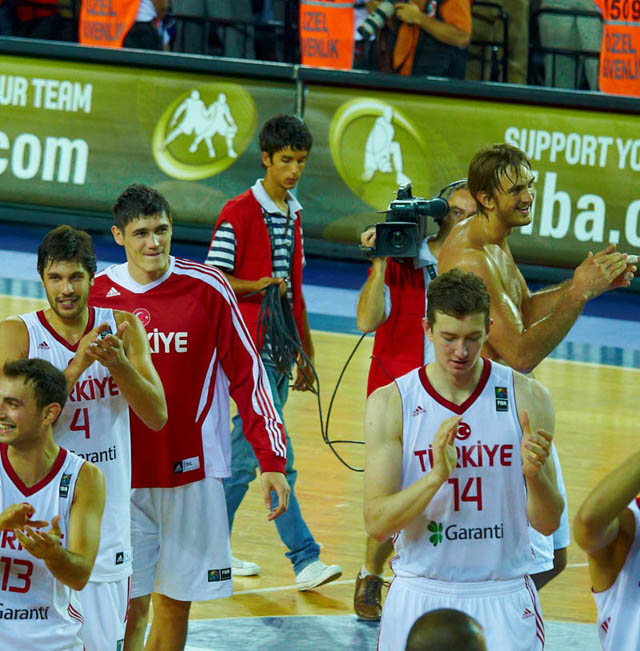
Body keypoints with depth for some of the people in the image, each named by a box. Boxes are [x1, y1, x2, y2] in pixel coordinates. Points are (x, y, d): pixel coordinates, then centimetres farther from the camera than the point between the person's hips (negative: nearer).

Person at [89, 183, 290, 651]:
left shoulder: (206, 287, -5)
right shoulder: (98, 294, -1)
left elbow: (247, 373, -1)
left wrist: (272, 459, -6)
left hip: (192, 472, 0)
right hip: (122, 477, 0)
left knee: (175, 600, 10)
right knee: (129, 606, -1)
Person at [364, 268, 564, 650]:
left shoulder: (526, 398, -3)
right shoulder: (390, 403, -5)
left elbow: (548, 524, -2)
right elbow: (377, 524, -12)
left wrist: (535, 475, -22)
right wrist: (436, 477, -28)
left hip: (504, 598, 0)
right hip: (419, 597, 0)